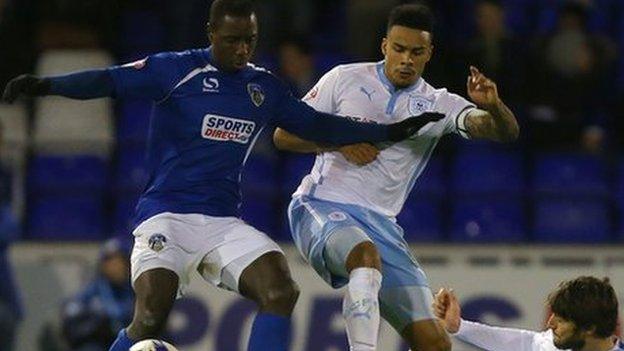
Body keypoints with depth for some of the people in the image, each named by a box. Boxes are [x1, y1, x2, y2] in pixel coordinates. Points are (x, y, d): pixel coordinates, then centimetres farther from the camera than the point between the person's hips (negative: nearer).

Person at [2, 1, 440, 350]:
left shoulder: (265, 87, 13)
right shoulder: (177, 70, -4)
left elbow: (317, 125, 25)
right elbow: (111, 81, -15)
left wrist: (390, 132, 23)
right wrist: (44, 85, -30)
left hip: (224, 222, 5)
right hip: (166, 216, -5)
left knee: (281, 293, -16)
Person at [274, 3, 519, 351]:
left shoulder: (439, 105, 8)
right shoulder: (346, 79, 4)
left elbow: (507, 132, -6)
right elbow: (284, 135, 5)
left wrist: (493, 106, -29)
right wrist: (340, 143, -12)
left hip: (381, 224, 4)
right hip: (322, 206, -4)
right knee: (367, 256, -39)